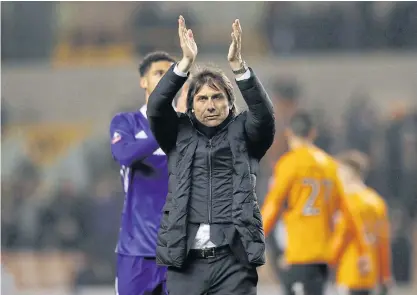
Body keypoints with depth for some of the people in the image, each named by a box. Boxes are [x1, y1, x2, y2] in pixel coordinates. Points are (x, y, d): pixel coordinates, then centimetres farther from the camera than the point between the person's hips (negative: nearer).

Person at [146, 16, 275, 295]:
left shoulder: (242, 134, 11)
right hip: (185, 259, 1)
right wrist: (186, 62, -14)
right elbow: (156, 107, -3)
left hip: (233, 258, -1)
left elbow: (264, 113, -8)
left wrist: (238, 64, -19)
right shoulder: (180, 134, 13)